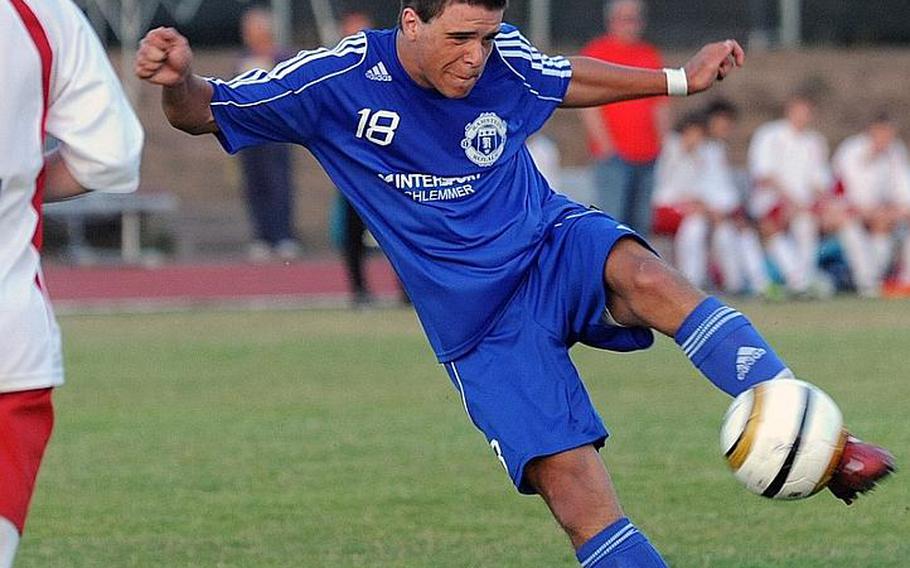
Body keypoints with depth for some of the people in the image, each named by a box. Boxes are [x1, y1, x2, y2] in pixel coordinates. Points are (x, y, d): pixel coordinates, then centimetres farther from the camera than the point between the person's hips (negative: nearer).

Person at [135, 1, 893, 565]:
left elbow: (564, 80, 20)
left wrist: (679, 80, 17)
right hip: (483, 327, -1)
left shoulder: (503, 61, -5)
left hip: (556, 249, 1)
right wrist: (178, 81, -32)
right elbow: (202, 115, -9)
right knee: (572, 486, -16)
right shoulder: (339, 83, -14)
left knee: (648, 279, -35)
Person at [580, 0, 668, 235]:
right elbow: (588, 106, -7)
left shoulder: (650, 55, 16)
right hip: (614, 154, -6)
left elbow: (660, 105, 21)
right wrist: (605, 145, -14)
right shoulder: (597, 52, -1)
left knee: (641, 222, 7)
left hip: (647, 155, 6)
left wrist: (662, 144, 12)